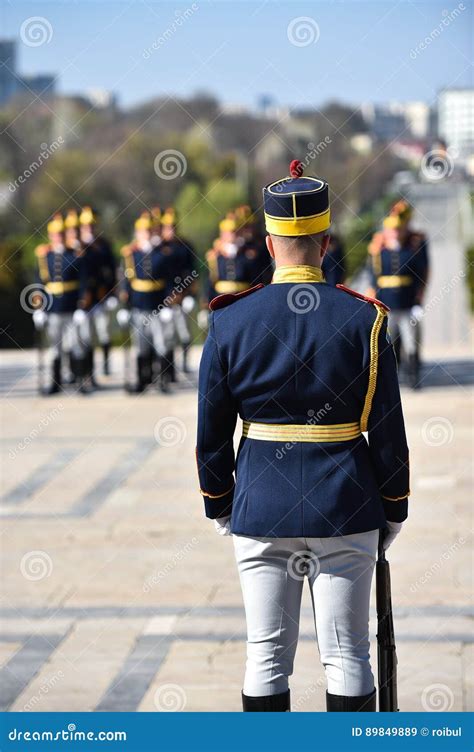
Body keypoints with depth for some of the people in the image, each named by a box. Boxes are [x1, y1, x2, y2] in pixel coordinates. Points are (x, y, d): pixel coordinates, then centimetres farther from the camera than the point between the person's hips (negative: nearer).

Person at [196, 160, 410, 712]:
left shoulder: (231, 321, -3)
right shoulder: (362, 320, -6)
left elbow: (211, 434, 2)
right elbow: (388, 430, -3)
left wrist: (219, 508, 14)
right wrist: (393, 511, 9)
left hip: (262, 511, 1)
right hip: (347, 512, -1)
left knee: (266, 660, 7)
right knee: (347, 658, 5)